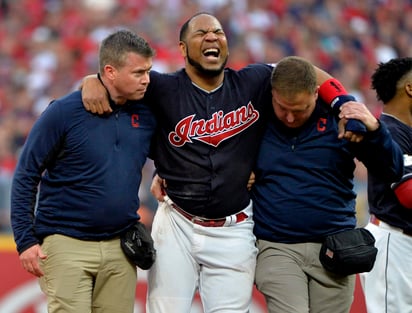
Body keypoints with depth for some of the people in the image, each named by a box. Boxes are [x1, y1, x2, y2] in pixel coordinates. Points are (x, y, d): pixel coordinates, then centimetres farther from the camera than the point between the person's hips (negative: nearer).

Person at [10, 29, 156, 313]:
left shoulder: (146, 114, 4)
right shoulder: (65, 112, -7)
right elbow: (26, 176, -3)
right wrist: (26, 241, -8)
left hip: (121, 247, 4)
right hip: (67, 246, -4)